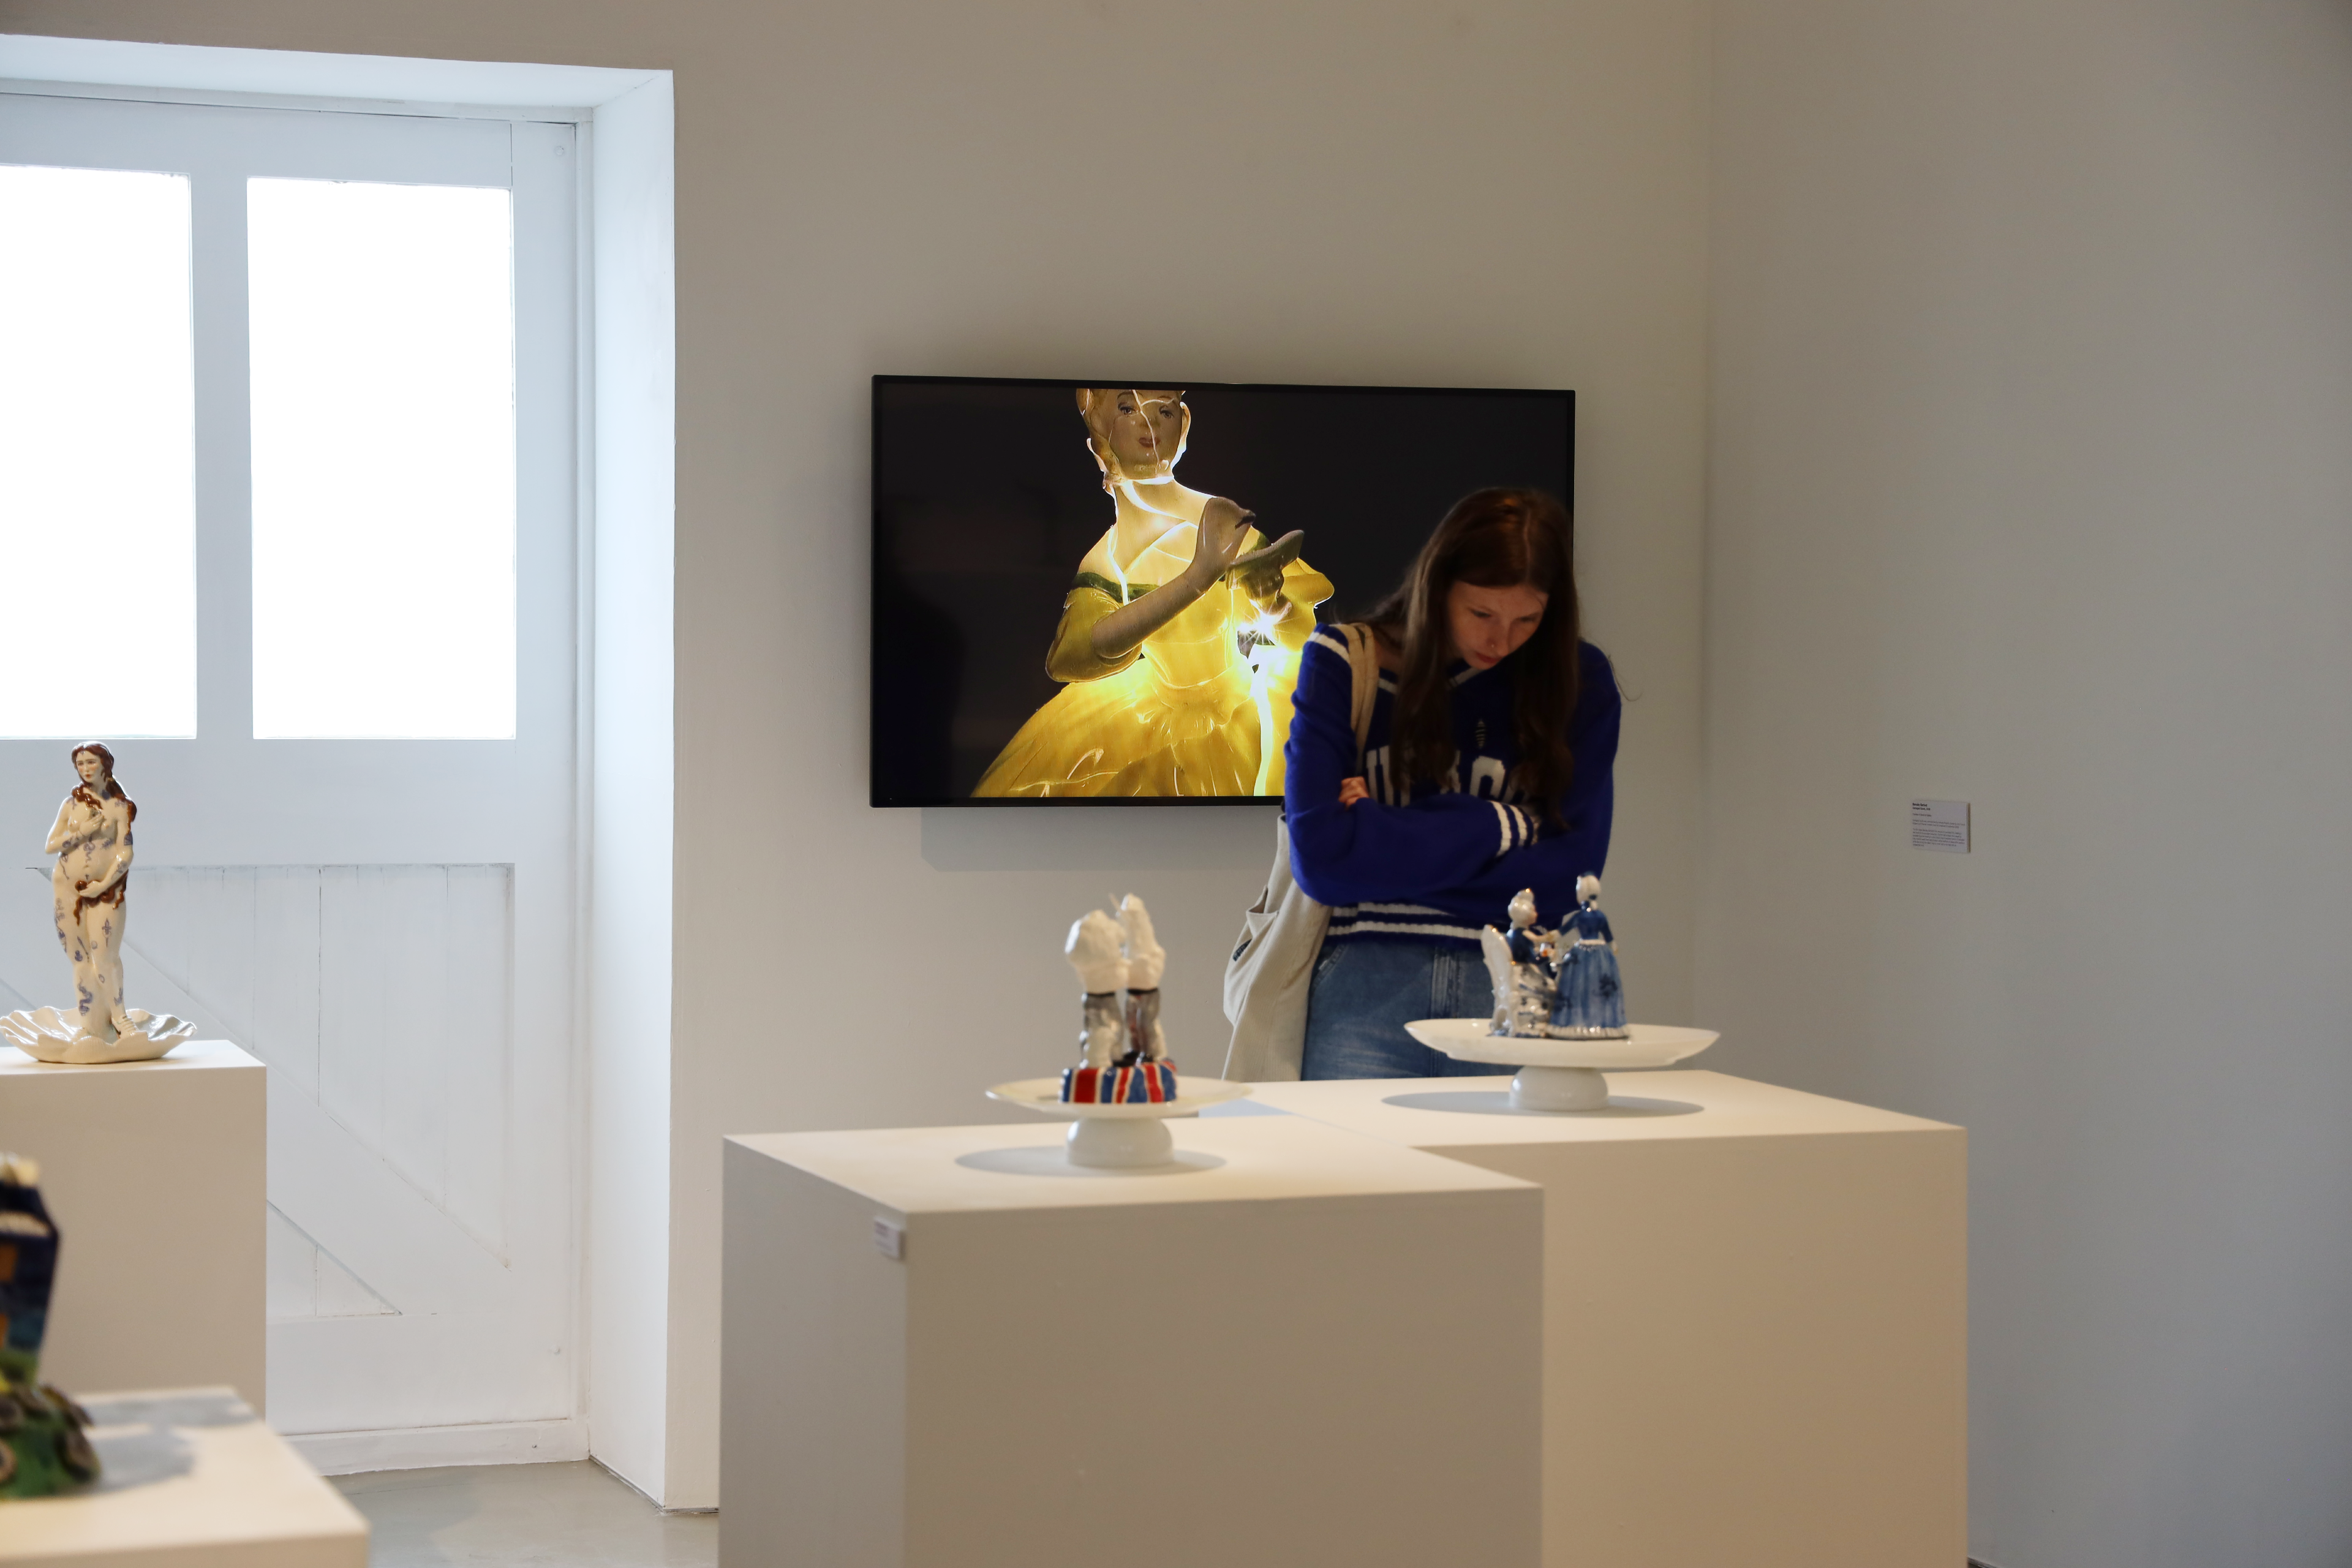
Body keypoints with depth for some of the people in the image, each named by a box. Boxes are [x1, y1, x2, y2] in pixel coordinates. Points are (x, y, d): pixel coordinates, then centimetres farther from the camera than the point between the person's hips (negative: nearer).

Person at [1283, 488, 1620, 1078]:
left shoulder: (1578, 681, 9)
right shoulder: (1342, 665, 5)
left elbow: (1570, 870, -1)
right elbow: (1322, 858, -6)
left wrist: (1389, 843, -5)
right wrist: (1498, 827, -2)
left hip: (1515, 985, 1)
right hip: (1366, 983, -1)